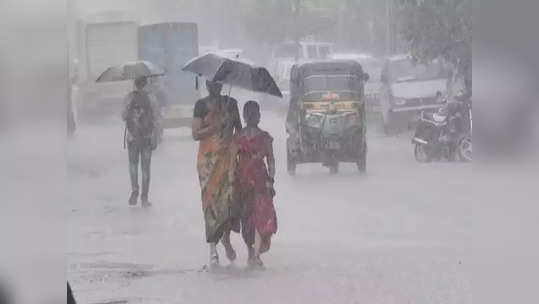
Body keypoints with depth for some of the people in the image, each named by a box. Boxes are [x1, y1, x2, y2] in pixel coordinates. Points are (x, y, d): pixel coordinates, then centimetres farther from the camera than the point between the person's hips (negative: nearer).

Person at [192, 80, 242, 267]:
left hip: (228, 157, 2)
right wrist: (218, 126, -15)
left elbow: (239, 130, 19)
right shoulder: (202, 105, 1)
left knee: (231, 199, -9)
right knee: (211, 201, -4)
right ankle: (213, 249, 1)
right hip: (208, 159, -2)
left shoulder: (231, 103, 11)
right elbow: (196, 134, -7)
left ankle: (226, 237, 16)